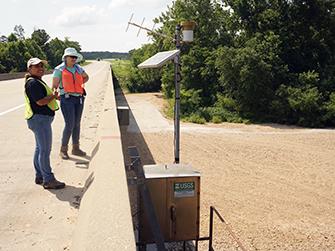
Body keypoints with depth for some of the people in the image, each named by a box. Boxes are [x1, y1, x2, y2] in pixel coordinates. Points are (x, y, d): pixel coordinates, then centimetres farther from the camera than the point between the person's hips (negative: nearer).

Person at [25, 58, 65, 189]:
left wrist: (52, 96, 5)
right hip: (40, 119, -11)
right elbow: (40, 101, -23)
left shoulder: (38, 82, 18)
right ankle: (48, 180, -1)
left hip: (41, 118, 11)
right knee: (45, 150, -7)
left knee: (40, 148, 17)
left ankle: (39, 176, 28)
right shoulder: (33, 83, -16)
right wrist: (54, 96, -10)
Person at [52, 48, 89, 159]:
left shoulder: (78, 69, 11)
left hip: (79, 99, 6)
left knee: (77, 124, 11)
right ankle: (63, 149, 4)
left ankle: (75, 148, 23)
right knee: (70, 124, -11)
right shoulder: (60, 69, -4)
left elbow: (86, 77, 31)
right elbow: (54, 85, -11)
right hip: (67, 99, -6)